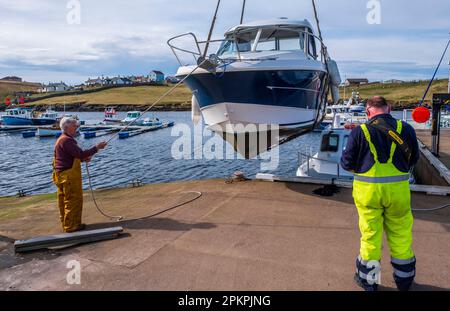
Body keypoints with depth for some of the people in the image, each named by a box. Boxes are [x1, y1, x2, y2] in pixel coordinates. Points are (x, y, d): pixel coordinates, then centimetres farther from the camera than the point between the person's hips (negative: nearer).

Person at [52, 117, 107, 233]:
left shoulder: (61, 139, 17)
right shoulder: (67, 140, -18)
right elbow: (80, 153, -24)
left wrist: (82, 159, 8)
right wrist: (97, 148, -18)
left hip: (62, 175, 11)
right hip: (69, 175, -11)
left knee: (64, 200, 15)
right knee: (74, 200, -4)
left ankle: (65, 223, 25)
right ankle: (71, 226, 2)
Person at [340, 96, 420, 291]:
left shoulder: (360, 132, -8)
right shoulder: (405, 129, -2)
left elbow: (347, 163, -5)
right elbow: (413, 159, 7)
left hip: (368, 189, -1)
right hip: (398, 189, 1)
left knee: (370, 234, 12)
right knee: (400, 234, 17)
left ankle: (368, 280, 27)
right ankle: (404, 279, 33)